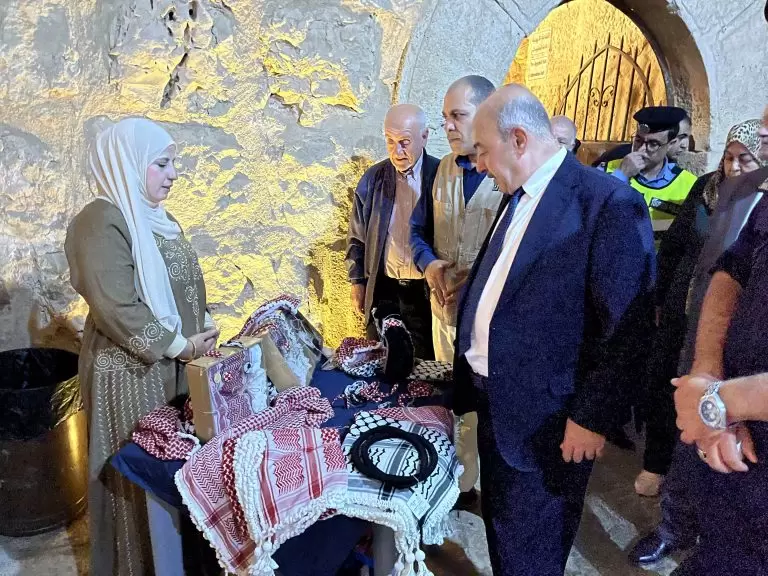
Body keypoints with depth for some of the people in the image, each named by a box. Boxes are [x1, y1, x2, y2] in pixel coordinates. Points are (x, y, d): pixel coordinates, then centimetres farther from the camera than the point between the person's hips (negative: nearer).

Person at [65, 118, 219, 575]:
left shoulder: (157, 218, 9)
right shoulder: (102, 222, -18)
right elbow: (115, 310, -25)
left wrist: (203, 327, 3)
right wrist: (178, 345, -18)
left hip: (176, 365, 8)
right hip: (132, 372, -8)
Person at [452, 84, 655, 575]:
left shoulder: (609, 203, -19)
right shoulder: (516, 198, 8)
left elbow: (627, 326, -19)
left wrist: (591, 417, -16)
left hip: (543, 417, -8)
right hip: (493, 400, 8)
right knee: (499, 523, 24)